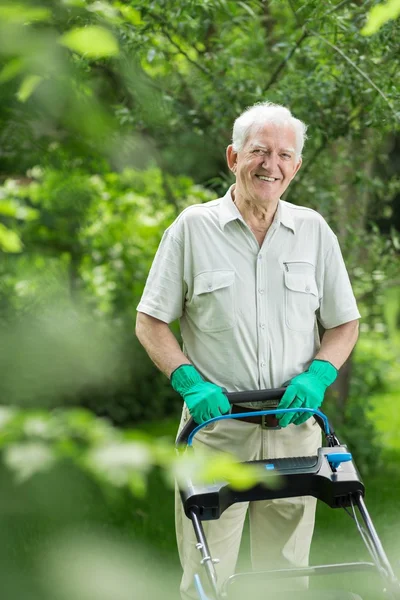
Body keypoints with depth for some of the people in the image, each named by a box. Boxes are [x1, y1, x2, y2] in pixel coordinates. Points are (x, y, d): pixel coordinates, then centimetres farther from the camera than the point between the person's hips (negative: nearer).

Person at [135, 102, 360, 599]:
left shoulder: (314, 230, 7)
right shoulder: (192, 227, 1)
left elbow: (344, 324, 13)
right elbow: (150, 322, 3)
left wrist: (316, 376, -6)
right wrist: (190, 382, -11)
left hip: (294, 430, 2)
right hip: (215, 426, -2)